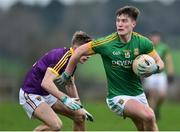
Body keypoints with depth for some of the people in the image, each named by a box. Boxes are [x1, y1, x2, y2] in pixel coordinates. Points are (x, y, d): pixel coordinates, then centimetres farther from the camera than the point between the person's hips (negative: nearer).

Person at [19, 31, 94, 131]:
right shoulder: (63, 57, -25)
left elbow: (70, 85, 21)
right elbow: (46, 83, -36)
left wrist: (80, 107, 19)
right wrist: (65, 99, -41)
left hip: (47, 95, 10)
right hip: (31, 95, -10)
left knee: (79, 116, 7)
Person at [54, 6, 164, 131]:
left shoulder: (143, 42, -8)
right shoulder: (106, 43, -17)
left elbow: (160, 63, 1)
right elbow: (79, 51, -6)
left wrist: (154, 68, -22)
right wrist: (66, 75, 3)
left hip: (138, 94, 5)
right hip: (118, 96, -5)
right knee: (149, 116, -27)